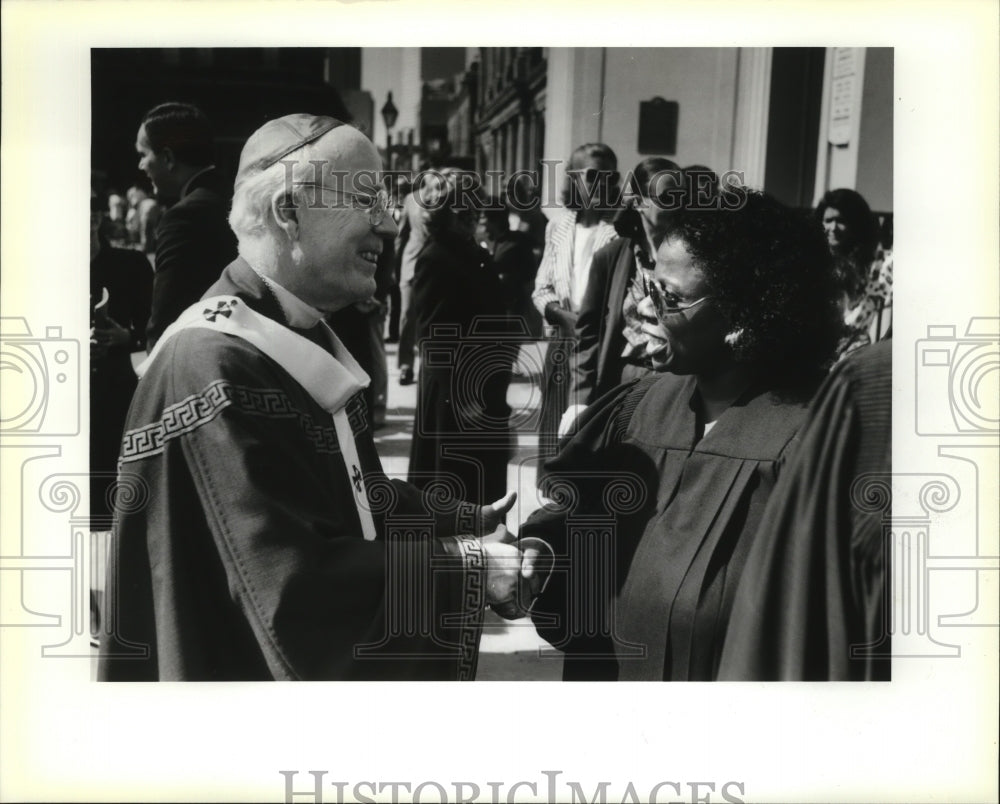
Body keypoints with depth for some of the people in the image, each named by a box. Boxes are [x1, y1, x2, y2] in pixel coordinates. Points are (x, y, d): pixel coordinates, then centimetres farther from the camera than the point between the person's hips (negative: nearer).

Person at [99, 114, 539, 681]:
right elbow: (289, 588, -28)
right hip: (250, 668, -9)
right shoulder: (211, 368, -26)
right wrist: (466, 567, -24)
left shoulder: (304, 338, 5)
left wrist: (468, 521, -1)